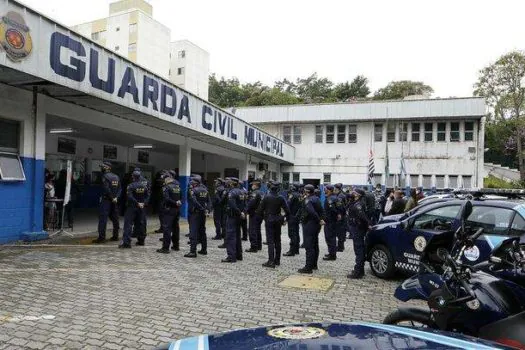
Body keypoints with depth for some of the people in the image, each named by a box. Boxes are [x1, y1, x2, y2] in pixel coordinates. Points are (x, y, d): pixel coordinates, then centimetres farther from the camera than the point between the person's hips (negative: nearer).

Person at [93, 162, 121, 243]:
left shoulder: (105, 176, -11)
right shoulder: (116, 177, 12)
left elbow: (106, 189, -20)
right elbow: (120, 189, 8)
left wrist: (112, 197, -11)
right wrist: (116, 197, -2)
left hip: (106, 200, -7)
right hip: (114, 201, 7)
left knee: (103, 218, -5)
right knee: (115, 218, 12)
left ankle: (102, 237, -8)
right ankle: (115, 236, 18)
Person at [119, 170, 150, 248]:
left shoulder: (131, 186, -13)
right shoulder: (144, 186, 4)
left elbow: (130, 197, -20)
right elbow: (148, 196, 3)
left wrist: (137, 203, -14)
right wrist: (144, 203, -4)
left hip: (132, 207, -5)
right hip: (141, 208, 5)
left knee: (128, 224, -4)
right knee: (140, 224, 14)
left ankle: (126, 242, -10)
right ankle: (141, 240, 20)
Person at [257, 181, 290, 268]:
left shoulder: (266, 197, -10)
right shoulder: (280, 198, -3)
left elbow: (260, 210, -8)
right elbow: (287, 210, -6)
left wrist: (264, 217, 10)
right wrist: (286, 219, 8)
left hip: (269, 221, -3)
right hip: (278, 221, 3)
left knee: (270, 241, -4)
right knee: (277, 240, 14)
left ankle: (271, 261, -10)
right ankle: (277, 260, 22)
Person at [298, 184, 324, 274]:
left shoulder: (308, 200, -16)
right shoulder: (317, 198, 11)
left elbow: (311, 211, -29)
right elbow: (321, 210, 13)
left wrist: (319, 220, -23)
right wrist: (320, 220, 7)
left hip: (309, 224, -9)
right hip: (316, 225, 9)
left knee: (309, 246, -6)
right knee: (315, 245, 16)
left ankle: (308, 267, -4)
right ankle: (314, 264, 26)